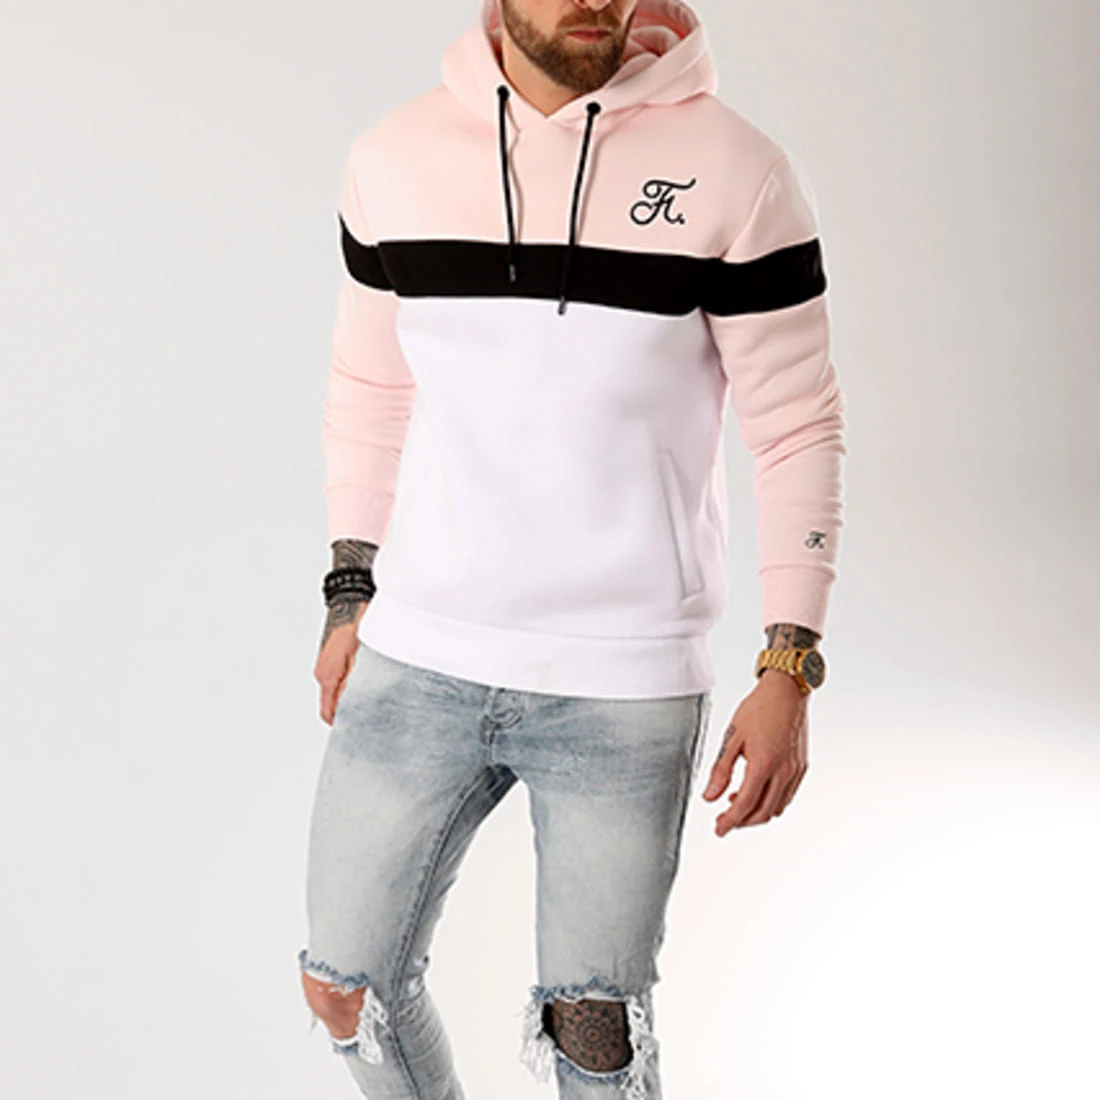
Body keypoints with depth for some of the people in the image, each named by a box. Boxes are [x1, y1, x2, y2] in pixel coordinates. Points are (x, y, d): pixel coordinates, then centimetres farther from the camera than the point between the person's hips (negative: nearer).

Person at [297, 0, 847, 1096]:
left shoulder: (734, 172, -8)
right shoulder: (393, 157, 1)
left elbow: (798, 430, -4)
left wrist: (789, 672, -8)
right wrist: (352, 596, 12)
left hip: (627, 684, -3)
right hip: (418, 659, 3)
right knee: (344, 988, 13)